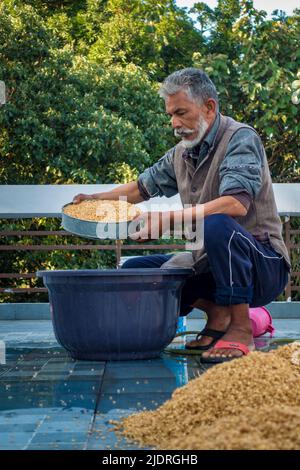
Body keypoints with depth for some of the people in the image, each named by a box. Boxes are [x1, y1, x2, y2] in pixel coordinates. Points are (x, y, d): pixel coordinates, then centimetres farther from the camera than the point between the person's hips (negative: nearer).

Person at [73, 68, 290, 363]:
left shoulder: (240, 139, -13)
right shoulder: (181, 154, 11)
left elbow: (236, 204, -29)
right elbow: (142, 186, 27)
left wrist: (169, 220, -31)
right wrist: (96, 199, 13)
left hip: (264, 264, -8)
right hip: (209, 263, 8)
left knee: (217, 225, -38)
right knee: (134, 271, 1)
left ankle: (240, 328, -22)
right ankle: (218, 314, 8)